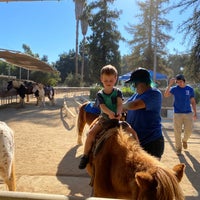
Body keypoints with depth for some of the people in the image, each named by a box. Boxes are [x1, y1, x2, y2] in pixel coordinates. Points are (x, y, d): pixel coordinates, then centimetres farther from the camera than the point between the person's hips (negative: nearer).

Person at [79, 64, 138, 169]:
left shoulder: (118, 92, 0)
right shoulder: (100, 94, -3)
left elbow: (120, 104, -14)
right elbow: (102, 106, -18)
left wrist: (118, 113, -36)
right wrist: (110, 113, -39)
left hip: (117, 118, 1)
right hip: (104, 118, 0)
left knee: (133, 132, -15)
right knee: (91, 133, -21)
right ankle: (85, 156, -6)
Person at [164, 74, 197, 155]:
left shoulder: (190, 89, 4)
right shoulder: (174, 89, -3)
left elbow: (193, 101, 9)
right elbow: (166, 95, -20)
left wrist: (195, 112, 4)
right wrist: (170, 84, -28)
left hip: (188, 113, 2)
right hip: (177, 113, -1)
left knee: (189, 130, 1)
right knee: (177, 132, 2)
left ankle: (184, 140, 33)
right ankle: (178, 148, 16)